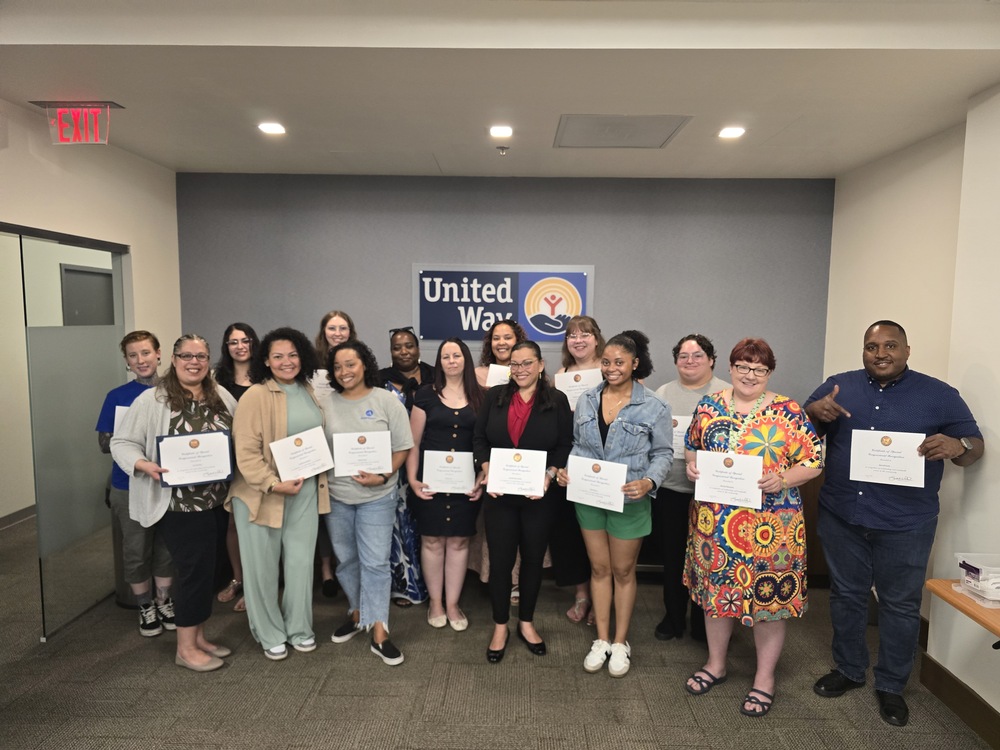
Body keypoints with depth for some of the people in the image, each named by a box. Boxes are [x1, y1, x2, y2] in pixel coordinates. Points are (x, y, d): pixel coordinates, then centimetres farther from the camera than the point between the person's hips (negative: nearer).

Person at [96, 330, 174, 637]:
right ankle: (146, 606, 29)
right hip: (130, 486, -1)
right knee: (136, 549, 11)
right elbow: (105, 444, -3)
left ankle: (164, 601, 31)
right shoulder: (117, 397, -5)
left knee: (166, 546, 12)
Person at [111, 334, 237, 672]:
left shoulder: (222, 397, 6)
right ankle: (186, 648, 17)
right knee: (195, 569, -1)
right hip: (178, 503, -6)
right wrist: (145, 465, -23)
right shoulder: (152, 400, -9)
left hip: (214, 499, 6)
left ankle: (198, 636, 32)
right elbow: (122, 443, -7)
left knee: (204, 568, 15)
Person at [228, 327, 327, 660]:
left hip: (306, 490, 5)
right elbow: (246, 452, -17)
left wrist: (320, 476, 7)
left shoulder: (310, 393, 6)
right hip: (262, 493, -4)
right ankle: (270, 634, 27)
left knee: (301, 561, 12)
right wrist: (273, 485, -23)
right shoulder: (255, 397, -13)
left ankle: (299, 628, 30)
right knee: (263, 566, 9)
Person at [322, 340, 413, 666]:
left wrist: (384, 476, -17)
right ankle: (356, 612, 37)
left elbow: (403, 447, -5)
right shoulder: (326, 403, 1)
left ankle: (379, 633, 9)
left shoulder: (386, 400, -5)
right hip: (335, 495, 3)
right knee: (345, 560, 17)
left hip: (377, 496, -3)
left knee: (375, 563, -1)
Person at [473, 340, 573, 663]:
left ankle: (526, 623, 33)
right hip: (500, 494, 1)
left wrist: (550, 474, -14)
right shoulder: (495, 396, 3)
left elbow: (566, 445, -1)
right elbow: (479, 438, 4)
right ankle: (500, 627, 25)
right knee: (500, 560, 6)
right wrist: (486, 469, -11)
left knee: (533, 559, 13)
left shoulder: (557, 400, 0)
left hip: (540, 495, 0)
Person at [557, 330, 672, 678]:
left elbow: (663, 453, -4)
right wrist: (566, 470, -7)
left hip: (629, 500, -3)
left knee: (623, 571, 12)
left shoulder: (654, 407, -8)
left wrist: (648, 482, -20)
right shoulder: (586, 401, 2)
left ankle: (621, 642, 29)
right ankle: (601, 640, 28)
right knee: (599, 568, 14)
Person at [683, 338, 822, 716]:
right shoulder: (709, 405, 4)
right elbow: (691, 447, 14)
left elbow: (814, 462, -4)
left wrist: (782, 479, -20)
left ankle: (765, 677, 29)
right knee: (715, 587, 14)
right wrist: (692, 464, -7)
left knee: (769, 596, 8)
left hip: (770, 523, -3)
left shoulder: (788, 412, -5)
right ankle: (716, 663, 35)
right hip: (714, 518, 3)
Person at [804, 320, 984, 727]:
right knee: (846, 596, 16)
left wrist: (957, 445, -24)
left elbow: (975, 447, 1)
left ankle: (891, 685, 31)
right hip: (841, 517, 2)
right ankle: (848, 669, 35)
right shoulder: (838, 385, 3)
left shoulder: (939, 395, -2)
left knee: (900, 606, 11)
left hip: (905, 525, -1)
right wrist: (815, 411, -17)